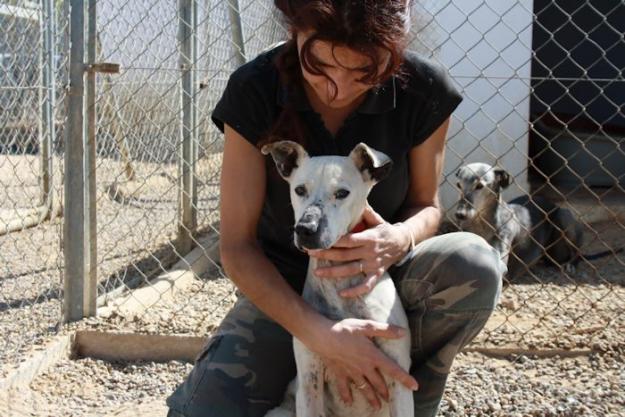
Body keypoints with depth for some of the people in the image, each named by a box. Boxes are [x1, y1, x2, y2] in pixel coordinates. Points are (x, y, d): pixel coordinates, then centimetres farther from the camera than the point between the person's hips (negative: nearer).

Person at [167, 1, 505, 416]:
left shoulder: (423, 90, -18)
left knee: (475, 264, -32)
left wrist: (400, 239, -30)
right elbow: (238, 245, -20)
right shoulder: (254, 91, -21)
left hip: (381, 277, 1)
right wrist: (317, 332, -35)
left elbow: (426, 205, -3)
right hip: (283, 287, -1)